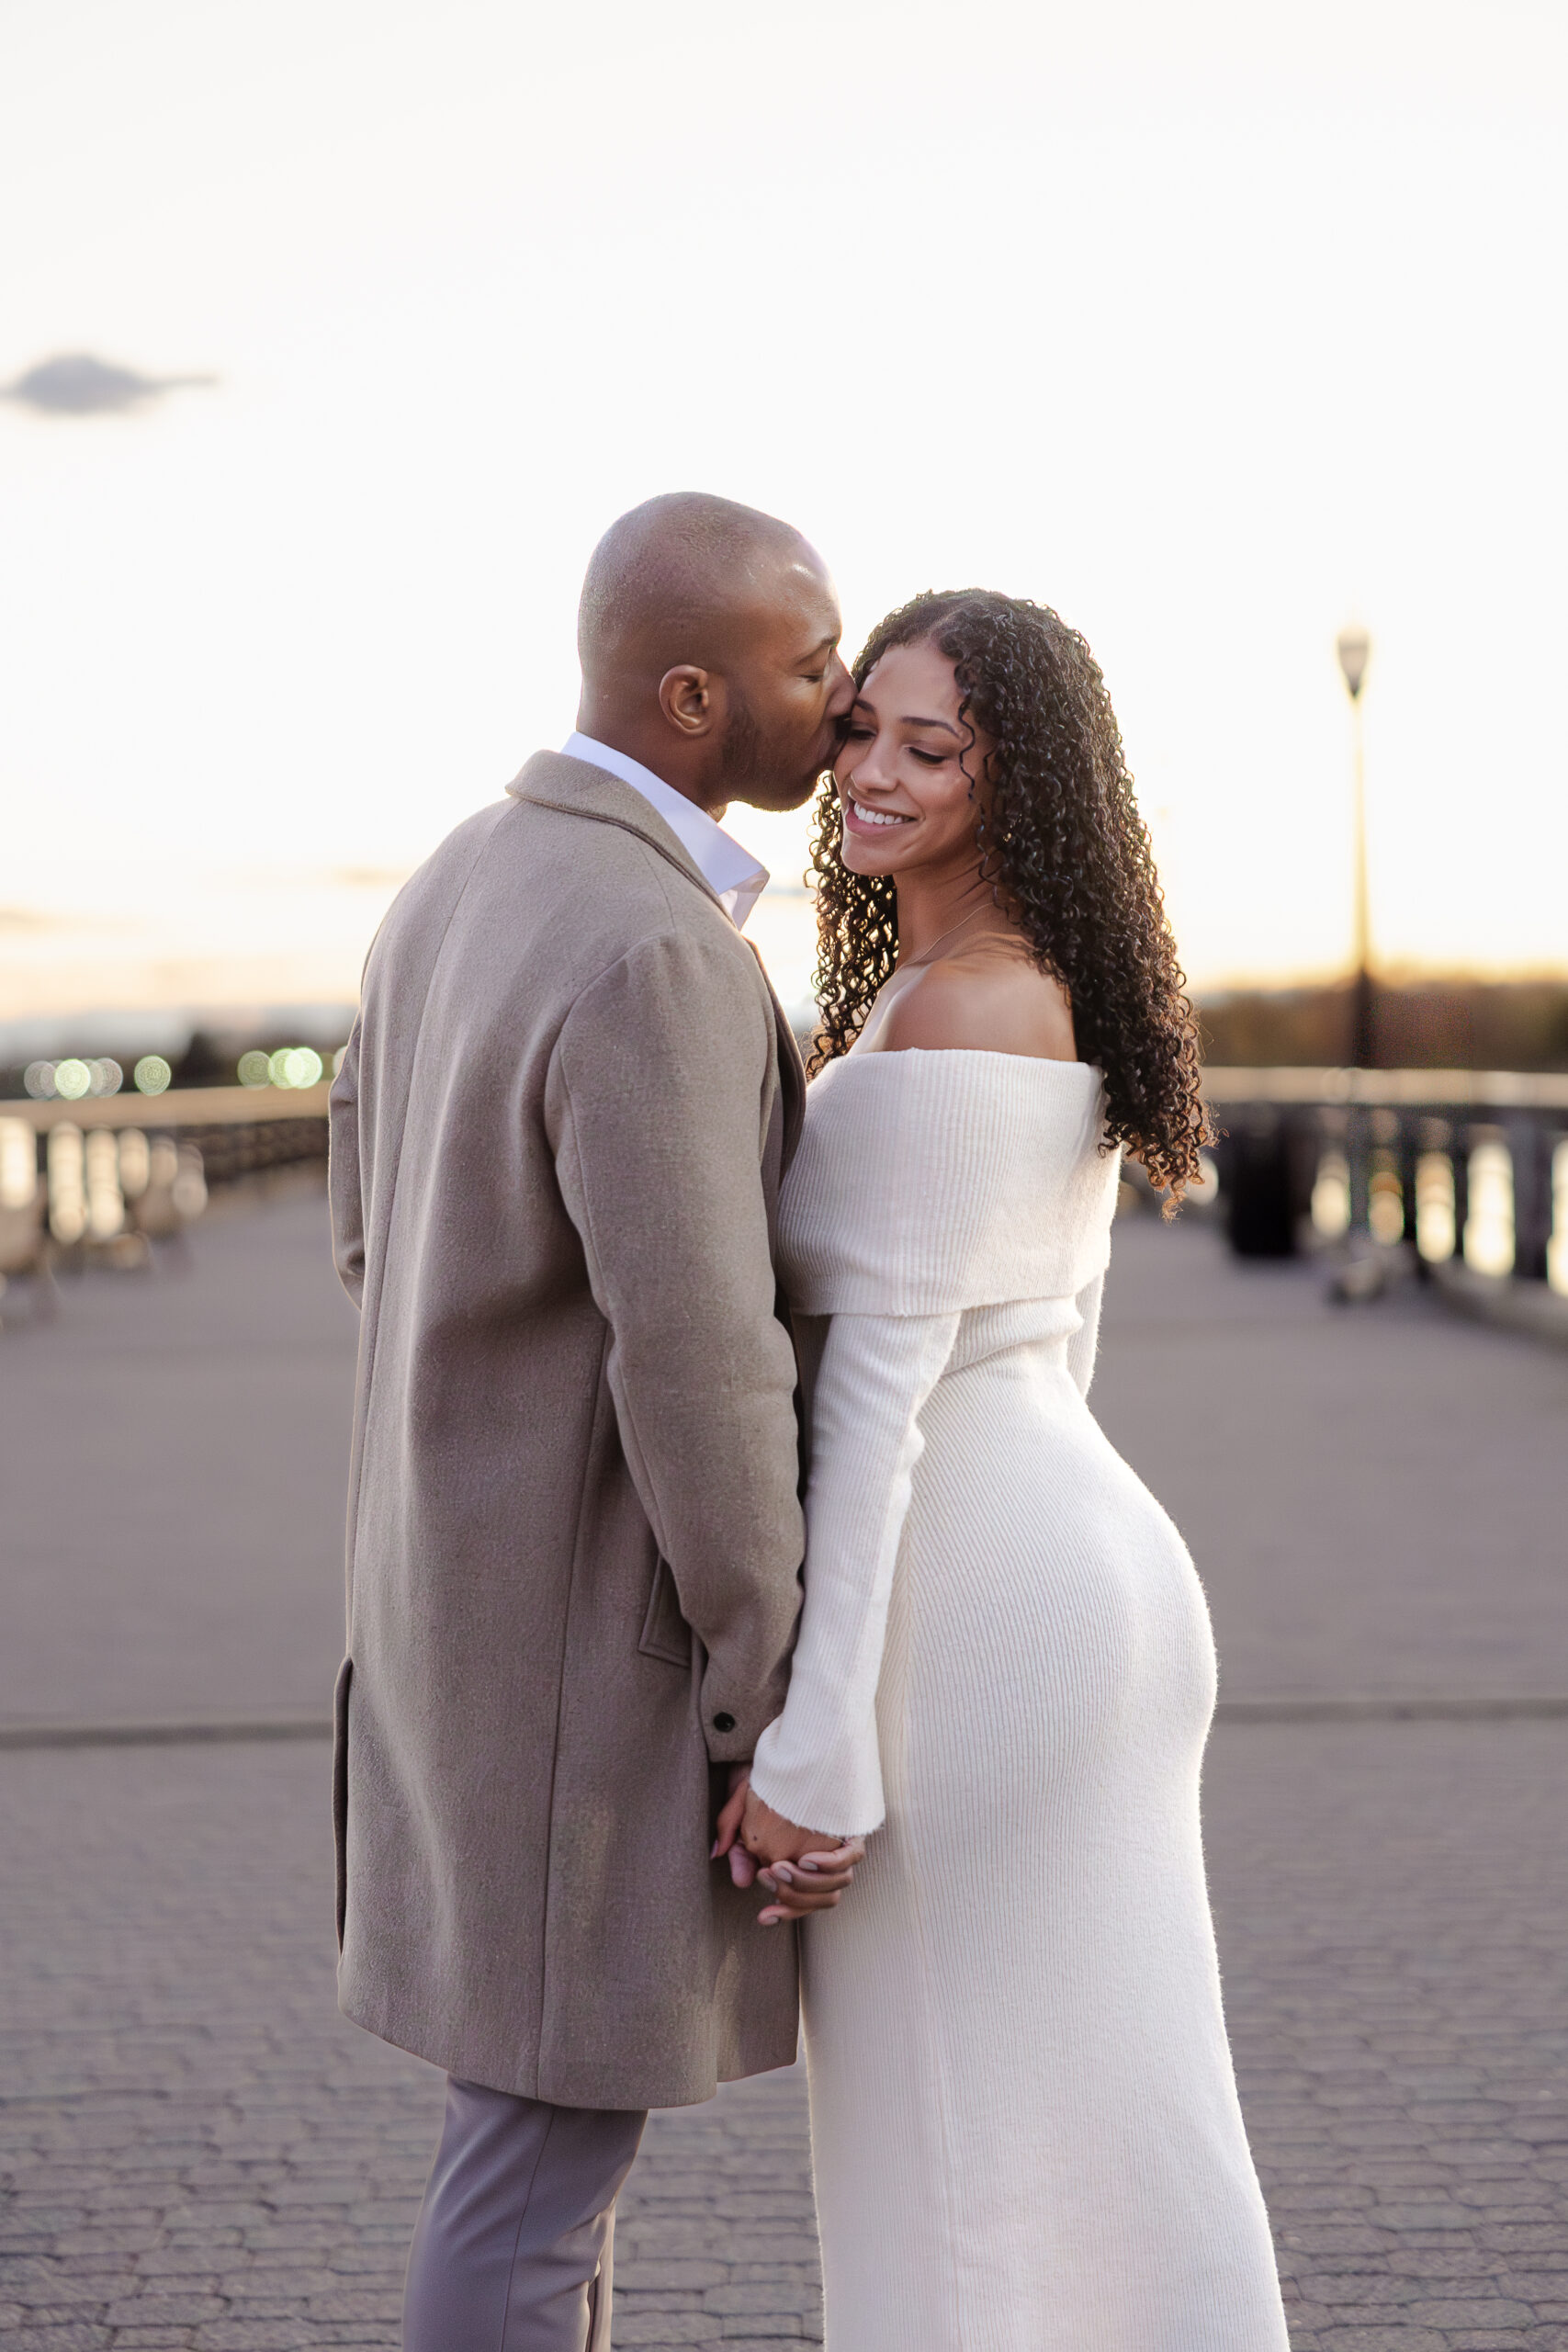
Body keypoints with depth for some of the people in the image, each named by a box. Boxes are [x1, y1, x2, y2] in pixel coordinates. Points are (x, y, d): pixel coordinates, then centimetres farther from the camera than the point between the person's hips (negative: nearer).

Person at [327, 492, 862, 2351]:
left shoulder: (464, 886, 6)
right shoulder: (654, 961, -26)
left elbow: (379, 1234, 15)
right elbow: (701, 1374, -27)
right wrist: (782, 1714, -18)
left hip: (474, 1574, 10)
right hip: (602, 1628, -10)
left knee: (554, 2096, 20)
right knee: (545, 2145, 2)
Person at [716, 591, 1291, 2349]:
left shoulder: (947, 1016, -17)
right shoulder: (1061, 997, 13)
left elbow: (880, 1381, -20)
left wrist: (814, 1740, -18)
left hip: (970, 1619, -10)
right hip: (1067, 1557, 10)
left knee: (977, 2150, 2)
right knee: (1105, 2125, 16)